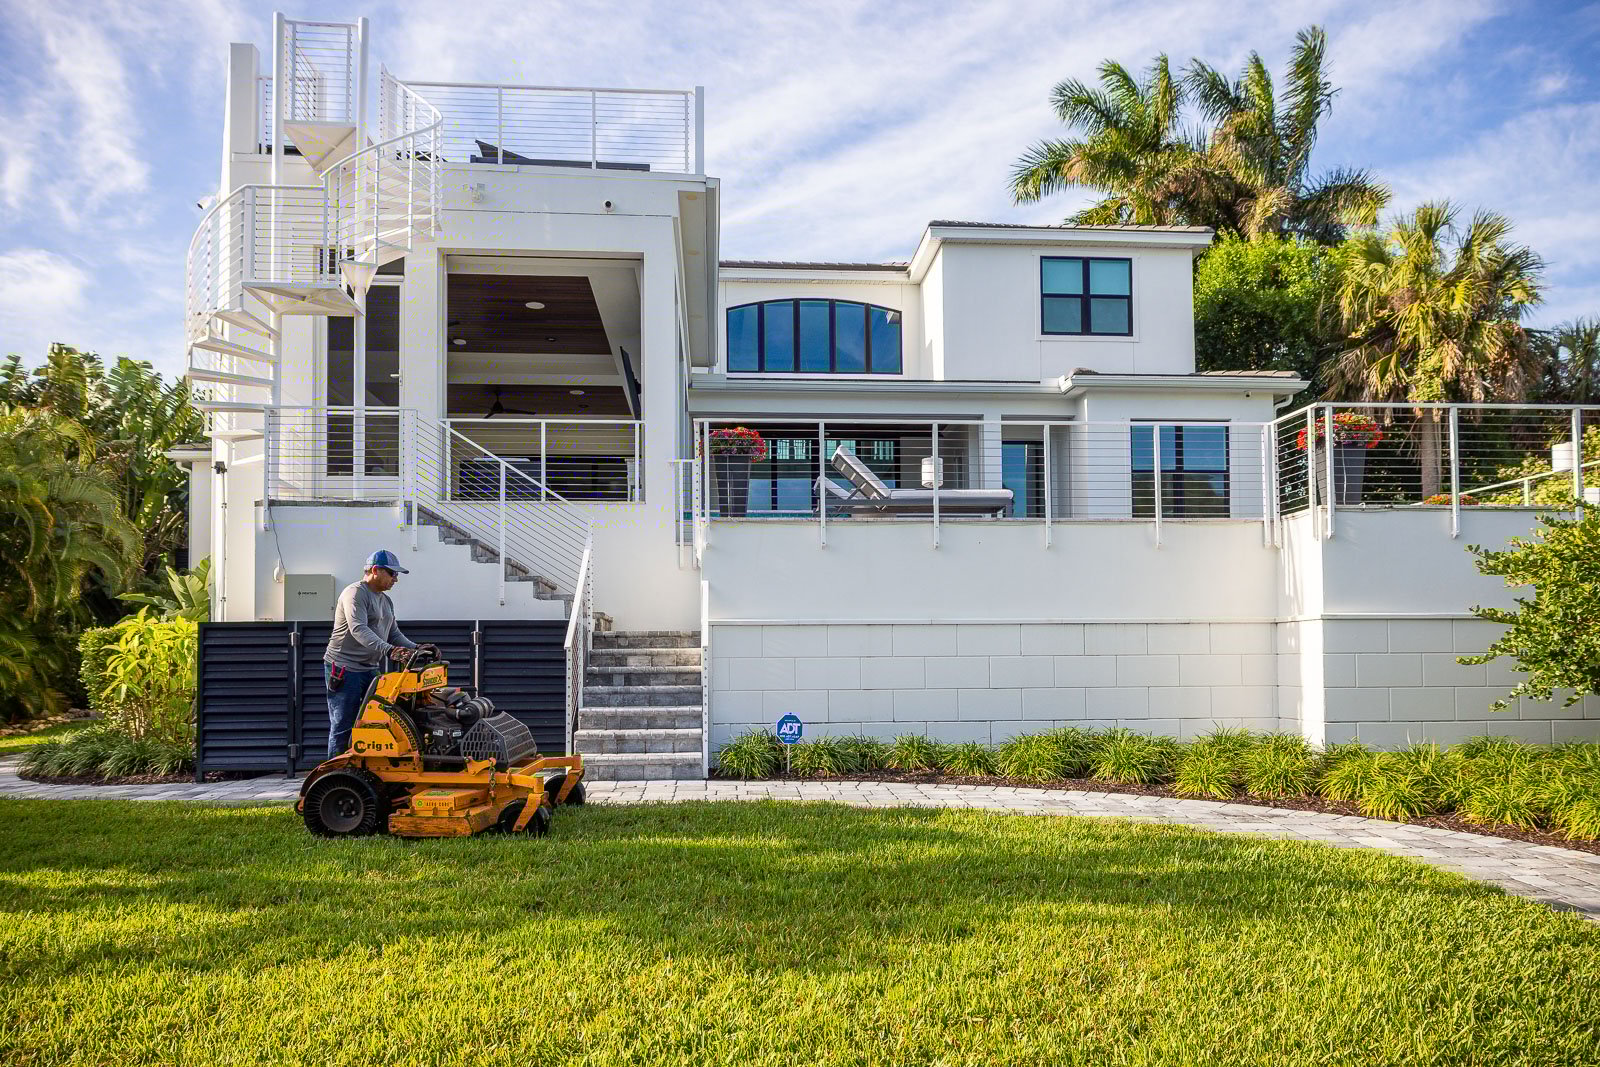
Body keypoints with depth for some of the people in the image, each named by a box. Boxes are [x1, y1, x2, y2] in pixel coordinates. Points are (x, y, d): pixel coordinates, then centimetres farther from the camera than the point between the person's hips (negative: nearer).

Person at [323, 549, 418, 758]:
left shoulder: (386, 601, 18)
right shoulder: (355, 593, -13)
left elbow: (394, 634, 17)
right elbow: (358, 629, -28)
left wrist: (416, 648, -1)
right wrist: (388, 650, -40)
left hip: (371, 669, 9)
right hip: (345, 668, -9)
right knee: (343, 727, -4)